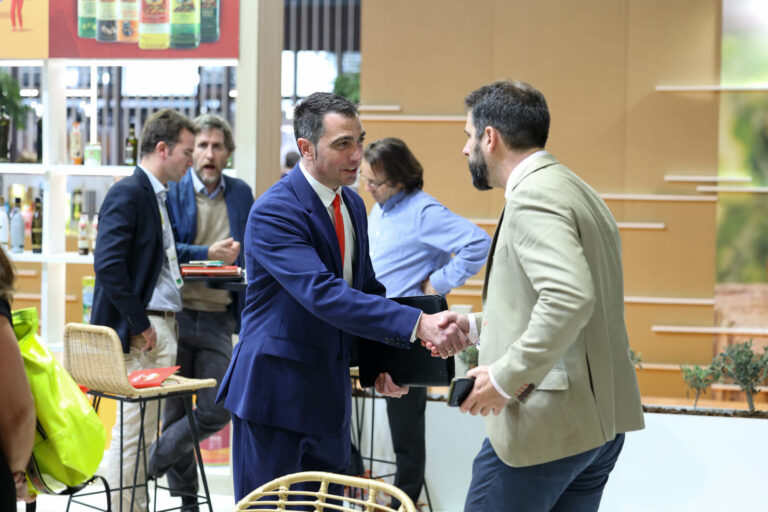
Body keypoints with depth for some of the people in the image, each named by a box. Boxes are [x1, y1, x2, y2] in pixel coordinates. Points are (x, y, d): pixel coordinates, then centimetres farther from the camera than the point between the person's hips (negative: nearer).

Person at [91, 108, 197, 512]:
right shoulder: (127, 194, -13)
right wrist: (140, 324, -19)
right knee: (134, 426, -4)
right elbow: (109, 265, -22)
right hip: (141, 330, -9)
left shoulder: (158, 196, 17)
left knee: (142, 427, 13)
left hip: (163, 326, 9)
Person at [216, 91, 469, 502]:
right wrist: (417, 325, -39)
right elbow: (323, 295, -31)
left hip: (329, 390, 8)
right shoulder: (274, 211, -20)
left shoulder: (353, 205, 8)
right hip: (275, 391, -8)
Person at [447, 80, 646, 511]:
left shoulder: (533, 195, -15)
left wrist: (505, 377, -22)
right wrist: (475, 326, 19)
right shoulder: (573, 189, 17)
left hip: (548, 426, -10)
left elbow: (570, 298, -30)